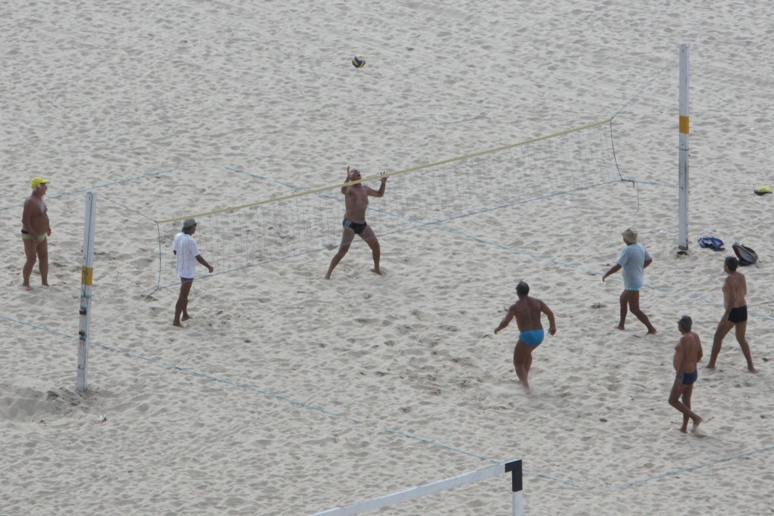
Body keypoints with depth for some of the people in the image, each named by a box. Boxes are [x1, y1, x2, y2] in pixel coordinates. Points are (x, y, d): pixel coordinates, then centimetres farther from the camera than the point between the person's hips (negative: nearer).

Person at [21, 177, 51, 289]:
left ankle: (45, 282, 20)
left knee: (44, 258, 11)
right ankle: (25, 283, 11)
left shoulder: (39, 198, 5)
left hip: (41, 235, 9)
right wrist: (34, 236, -28)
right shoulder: (30, 202, -25)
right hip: (29, 236, -9)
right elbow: (25, 220, -27)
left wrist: (47, 226, 26)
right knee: (31, 260, -5)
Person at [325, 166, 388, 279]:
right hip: (350, 224, -7)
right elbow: (343, 191, -38)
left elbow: (379, 194, 24)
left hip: (362, 224, 7)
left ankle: (377, 268, 34)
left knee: (375, 245, 11)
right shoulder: (350, 188, -12)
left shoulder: (365, 189, 9)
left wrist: (383, 183, 8)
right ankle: (328, 273, -11)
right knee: (343, 249, -16)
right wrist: (348, 179, -53)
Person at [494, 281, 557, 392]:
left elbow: (505, 322, -13)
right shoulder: (537, 302, 6)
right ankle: (525, 377, 42)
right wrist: (552, 326, 20)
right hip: (539, 334, 6)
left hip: (527, 336, -6)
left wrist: (497, 329, 6)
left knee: (518, 362, 5)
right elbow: (550, 313, 4)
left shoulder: (515, 306, -7)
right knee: (527, 352, 36)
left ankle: (525, 384, -17)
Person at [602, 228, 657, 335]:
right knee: (623, 300, 26)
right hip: (638, 279, 10)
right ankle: (621, 325, 36)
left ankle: (651, 329, -7)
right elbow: (649, 260, 16)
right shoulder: (641, 247, 2)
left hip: (632, 283, -10)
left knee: (634, 309, -5)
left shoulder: (628, 251, -24)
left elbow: (617, 266, -26)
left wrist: (605, 275, -13)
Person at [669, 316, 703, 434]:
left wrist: (677, 378, -26)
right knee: (686, 401, 16)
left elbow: (684, 359, -27)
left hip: (685, 374, -9)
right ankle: (684, 427, 21)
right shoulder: (695, 336, 5)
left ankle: (695, 418, -7)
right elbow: (700, 354, 15)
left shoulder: (685, 339, -23)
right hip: (693, 373, 9)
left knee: (673, 400, 1)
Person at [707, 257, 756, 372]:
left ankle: (711, 364, 17)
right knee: (741, 339, 16)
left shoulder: (730, 279, -19)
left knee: (718, 337, 9)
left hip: (733, 311, -7)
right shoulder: (741, 276, 4)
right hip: (743, 310, 7)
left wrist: (726, 315, -21)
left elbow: (732, 299, -25)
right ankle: (750, 366, 8)